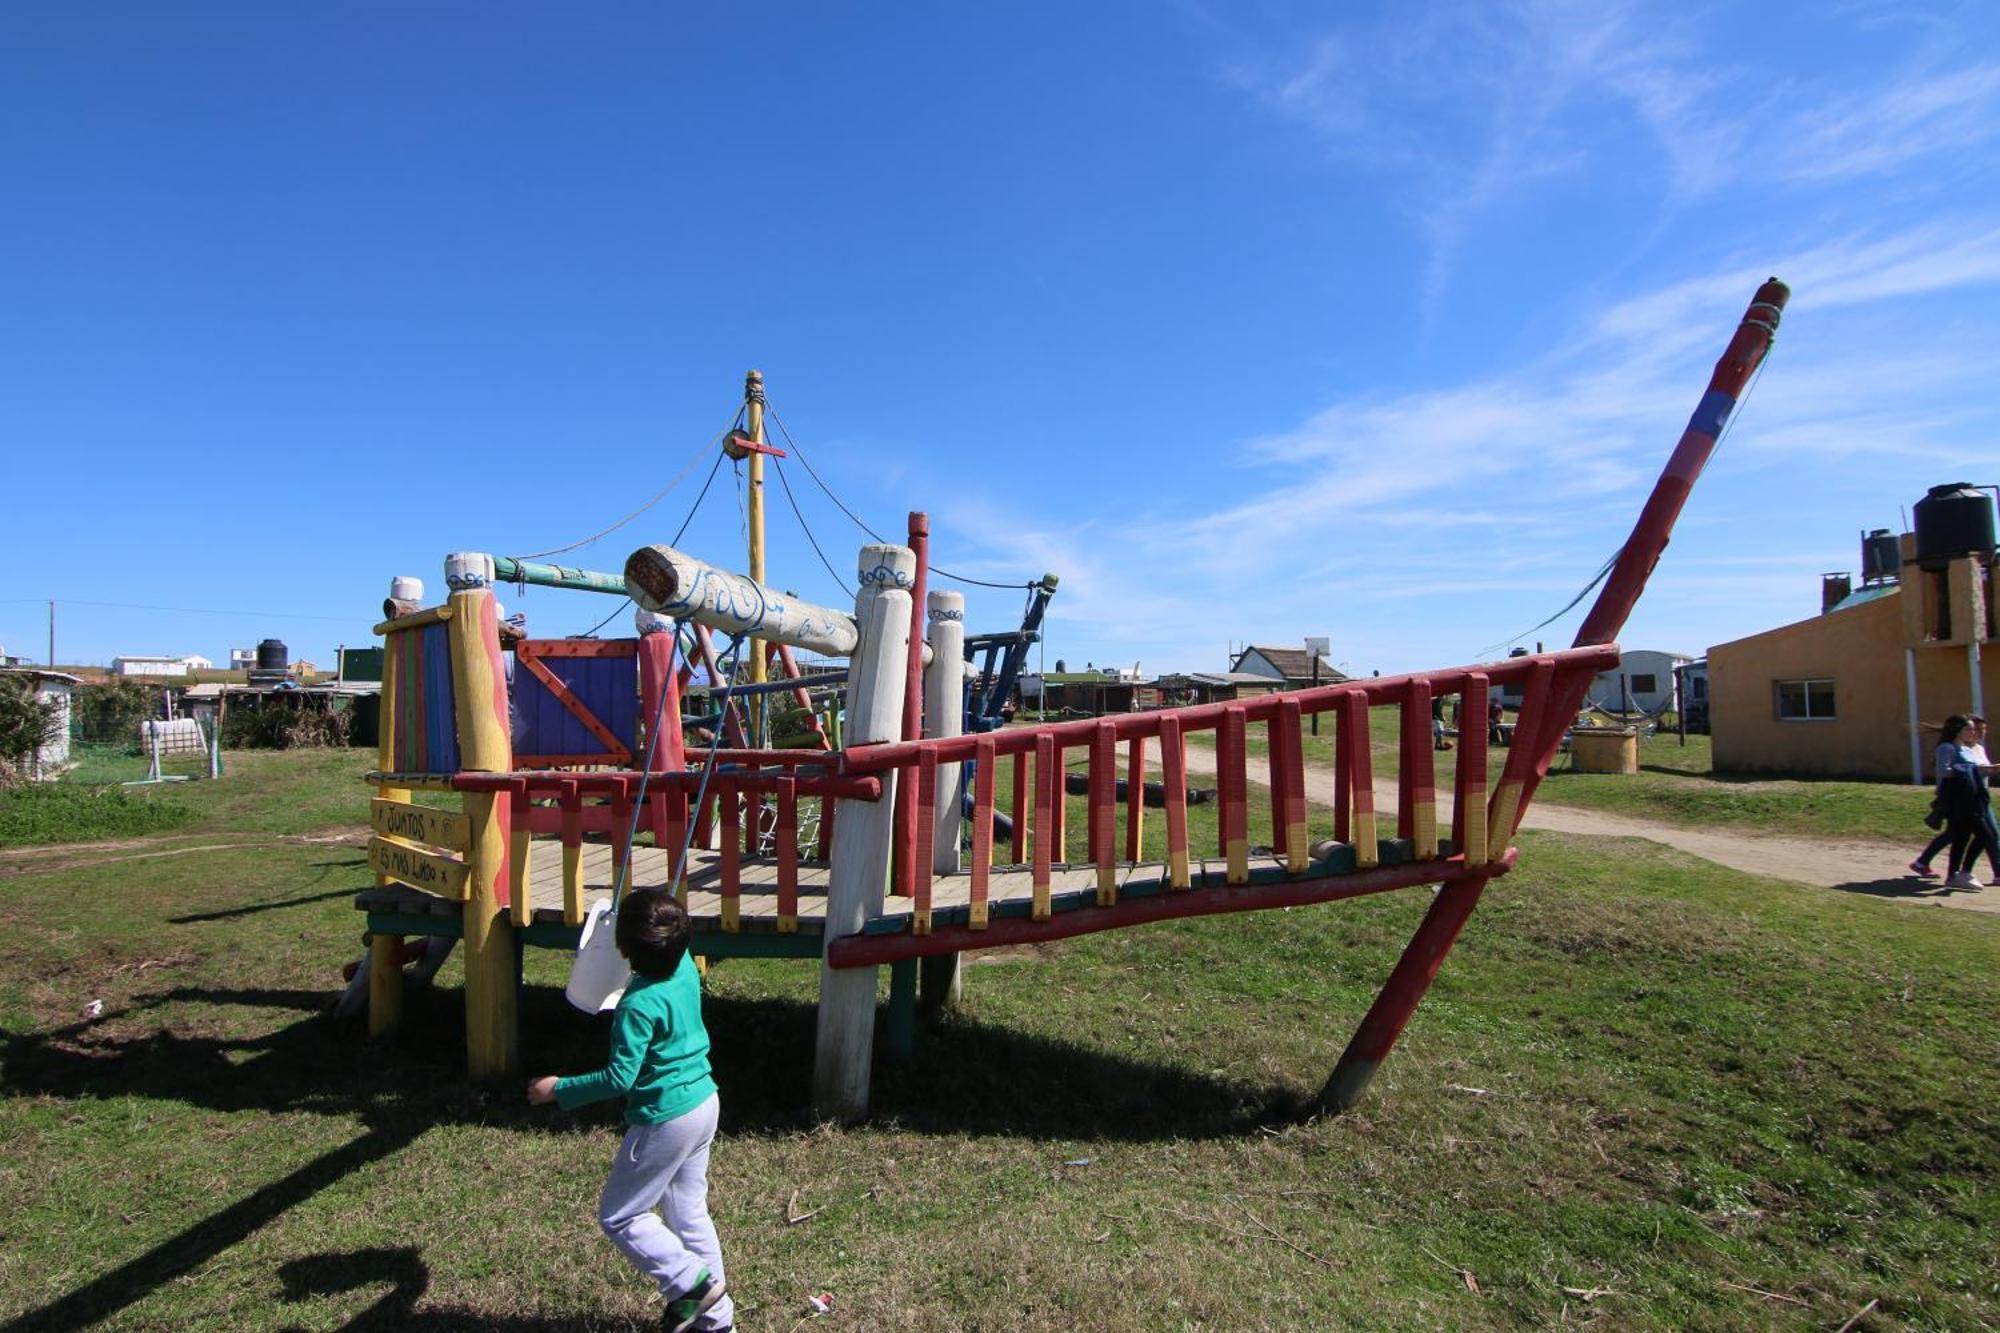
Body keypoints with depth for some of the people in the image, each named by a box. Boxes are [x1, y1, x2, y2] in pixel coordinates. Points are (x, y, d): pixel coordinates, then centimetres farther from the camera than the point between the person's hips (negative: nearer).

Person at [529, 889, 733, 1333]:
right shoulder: (685, 967, -5)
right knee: (689, 1210, 20)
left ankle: (691, 1282, 10)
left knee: (619, 1216, 11)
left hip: (665, 1121, -8)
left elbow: (620, 1077, -23)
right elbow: (679, 943, 19)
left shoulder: (639, 1005, -26)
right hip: (704, 1102, 8)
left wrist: (559, 1089, -13)